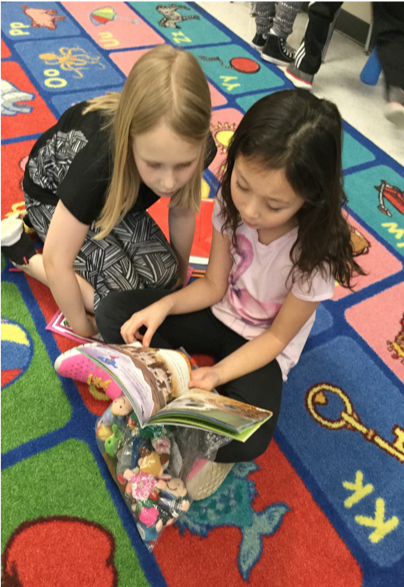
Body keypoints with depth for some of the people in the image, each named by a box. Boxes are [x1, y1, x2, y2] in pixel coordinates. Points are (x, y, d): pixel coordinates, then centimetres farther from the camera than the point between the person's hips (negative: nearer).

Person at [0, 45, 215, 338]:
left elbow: (182, 211, -8)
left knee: (163, 274, -4)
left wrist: (180, 275, 5)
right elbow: (56, 260, -31)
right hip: (53, 196, -5)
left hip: (113, 194, 5)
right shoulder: (99, 162, -44)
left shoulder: (199, 148, -29)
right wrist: (82, 327, -17)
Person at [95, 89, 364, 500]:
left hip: (262, 347, -4)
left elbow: (277, 335, -16)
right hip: (218, 313, 4)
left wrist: (218, 373, -29)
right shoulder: (231, 202, -17)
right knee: (112, 312, -11)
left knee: (246, 440, -30)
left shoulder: (316, 253, -28)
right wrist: (164, 306, -24)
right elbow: (213, 285, -7)